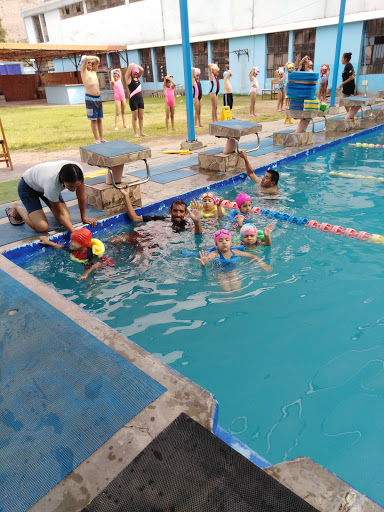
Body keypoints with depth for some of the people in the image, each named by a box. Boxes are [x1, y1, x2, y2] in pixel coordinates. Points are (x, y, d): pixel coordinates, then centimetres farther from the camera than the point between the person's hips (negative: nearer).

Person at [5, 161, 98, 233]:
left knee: (67, 217, -8)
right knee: (42, 227, -18)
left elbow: (81, 195, -16)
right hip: (28, 186, -5)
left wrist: (83, 217, -10)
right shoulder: (52, 184, -44)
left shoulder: (77, 170, -34)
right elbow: (60, 215, -30)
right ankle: (16, 207, 8)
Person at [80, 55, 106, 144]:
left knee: (99, 119, 8)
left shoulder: (94, 71, 17)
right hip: (90, 99, -6)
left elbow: (97, 60, 18)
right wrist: (92, 57, 1)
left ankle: (101, 138, 14)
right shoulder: (83, 71, 1)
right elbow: (86, 58, -12)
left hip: (98, 98, 6)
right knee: (93, 120, -4)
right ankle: (96, 139, 0)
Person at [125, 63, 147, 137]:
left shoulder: (137, 78, 14)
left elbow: (142, 70, 8)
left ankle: (141, 132, 12)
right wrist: (132, 65, 4)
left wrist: (136, 65, 7)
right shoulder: (129, 78, -3)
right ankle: (136, 133, 4)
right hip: (133, 99, -6)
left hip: (140, 98, 6)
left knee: (141, 117, 7)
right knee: (135, 117, -1)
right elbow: (130, 67, -13)